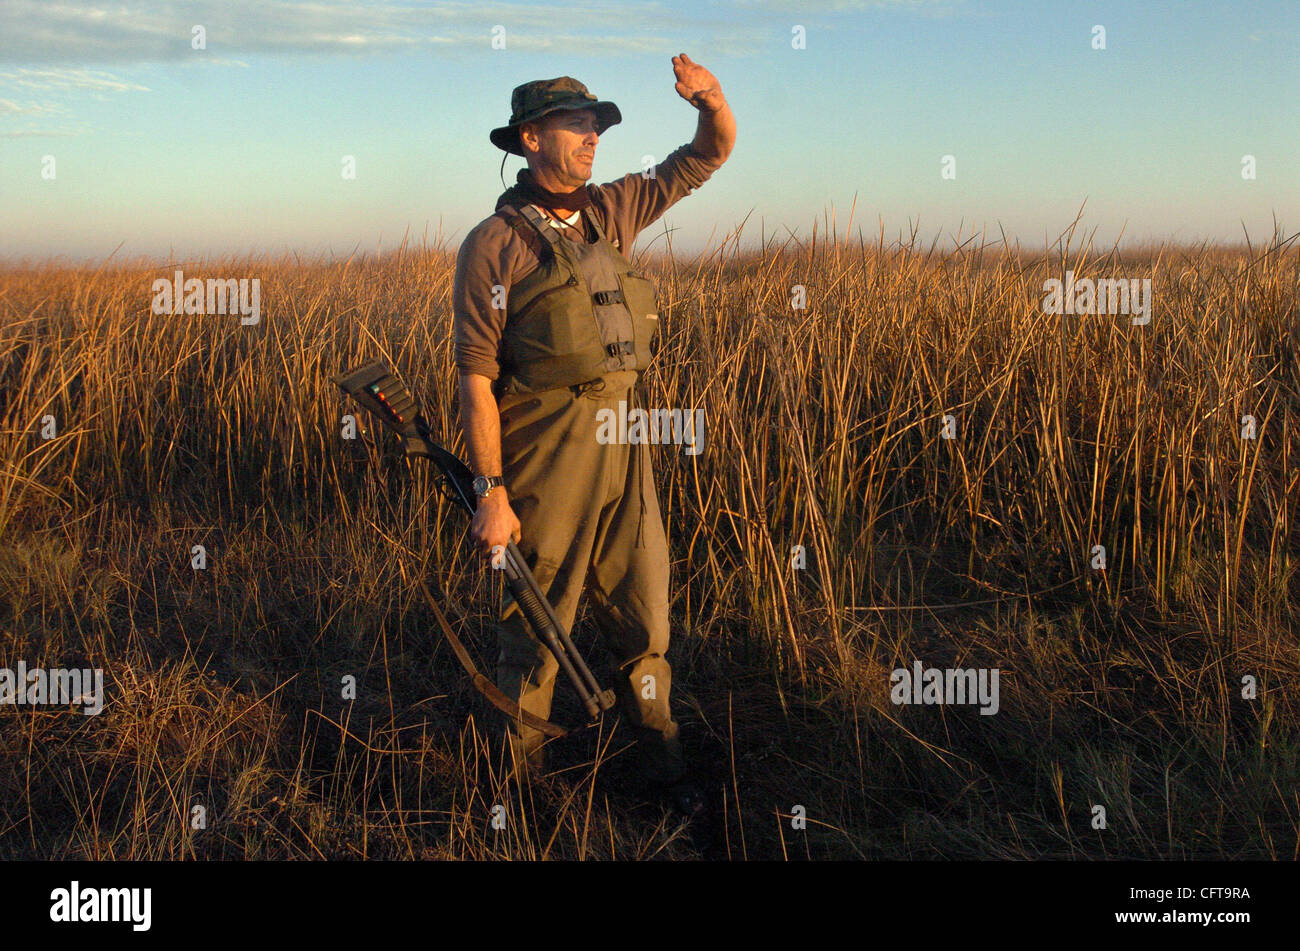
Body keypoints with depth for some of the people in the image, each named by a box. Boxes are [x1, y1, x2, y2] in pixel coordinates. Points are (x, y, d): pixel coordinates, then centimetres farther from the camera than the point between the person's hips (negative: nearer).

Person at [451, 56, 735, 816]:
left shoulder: (611, 212, 9)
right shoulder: (494, 244, -9)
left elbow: (713, 153, 15)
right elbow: (477, 377, -11)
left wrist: (711, 97, -8)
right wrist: (491, 494, -15)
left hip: (624, 453, 6)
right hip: (545, 462, -6)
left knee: (645, 619, 14)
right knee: (537, 629, 6)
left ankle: (661, 760, 31)